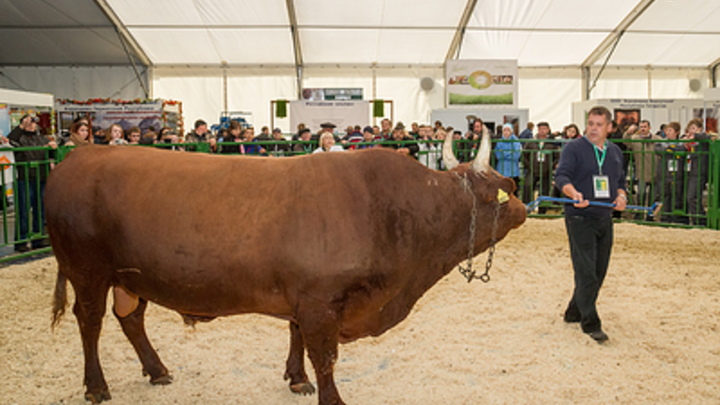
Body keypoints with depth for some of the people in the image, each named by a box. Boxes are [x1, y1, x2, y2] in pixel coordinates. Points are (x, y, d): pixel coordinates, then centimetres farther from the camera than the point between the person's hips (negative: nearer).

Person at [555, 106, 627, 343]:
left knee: (599, 272, 11)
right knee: (586, 272, -8)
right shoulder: (574, 148, -4)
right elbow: (561, 176, -14)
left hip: (605, 218, 7)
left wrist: (621, 196, 0)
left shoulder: (615, 152, 15)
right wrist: (573, 193, -34)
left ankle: (574, 312, 26)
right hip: (579, 218, -7)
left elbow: (621, 181, 22)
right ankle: (590, 324, -1)